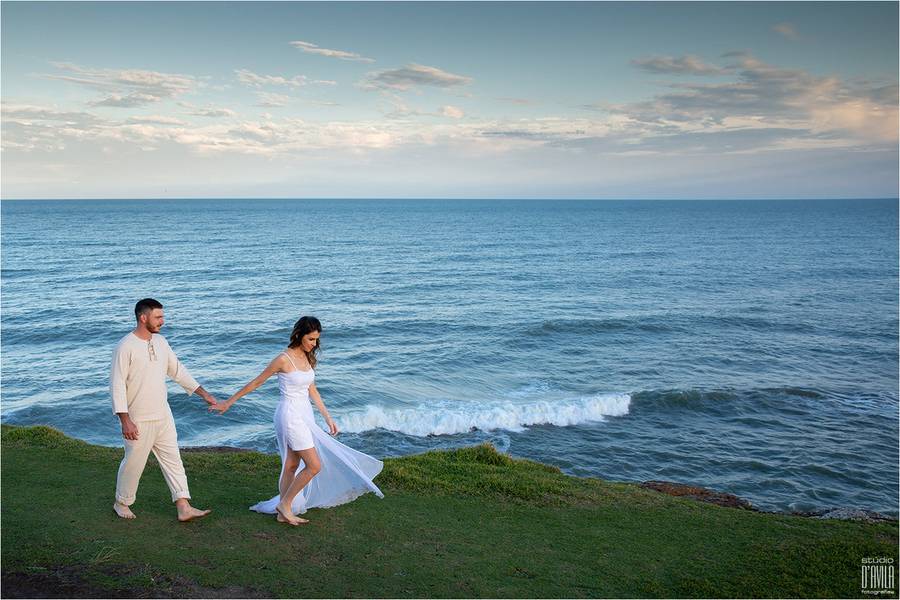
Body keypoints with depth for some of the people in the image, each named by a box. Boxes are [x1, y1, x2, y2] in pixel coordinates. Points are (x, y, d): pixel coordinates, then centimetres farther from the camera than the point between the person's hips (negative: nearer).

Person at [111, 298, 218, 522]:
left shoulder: (161, 341, 5)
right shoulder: (126, 347, -16)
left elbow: (178, 370, 14)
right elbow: (117, 384, -17)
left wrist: (203, 393, 11)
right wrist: (125, 421, -21)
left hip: (163, 416, 7)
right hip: (139, 420, -6)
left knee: (173, 459, 5)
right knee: (134, 463, 8)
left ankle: (184, 508, 8)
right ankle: (122, 503, 32)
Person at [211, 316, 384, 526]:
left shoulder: (307, 358, 7)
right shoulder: (284, 359, -16)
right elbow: (255, 383, -8)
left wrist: (328, 417, 16)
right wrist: (228, 402, 0)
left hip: (304, 415, 8)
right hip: (290, 416, -8)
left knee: (292, 465, 13)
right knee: (315, 466, -8)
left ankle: (283, 513, 23)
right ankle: (285, 505, 7)